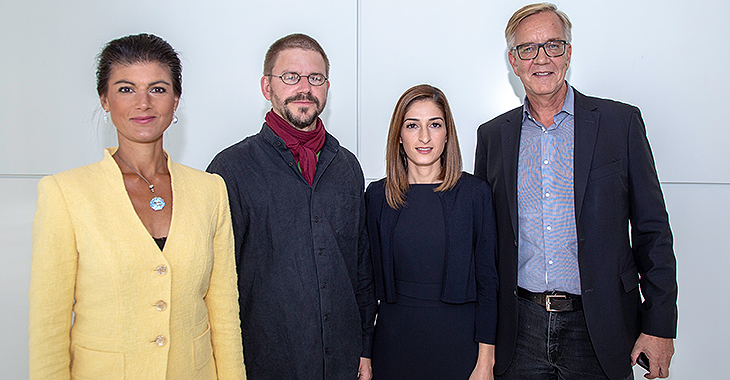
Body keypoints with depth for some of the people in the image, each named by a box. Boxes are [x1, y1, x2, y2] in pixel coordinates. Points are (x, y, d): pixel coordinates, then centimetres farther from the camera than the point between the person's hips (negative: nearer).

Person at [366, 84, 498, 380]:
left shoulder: (475, 193, -5)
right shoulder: (377, 195, 0)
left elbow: (487, 279, -4)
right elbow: (373, 277, 4)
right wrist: (364, 354, 1)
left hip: (458, 337, -1)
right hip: (394, 337, 2)